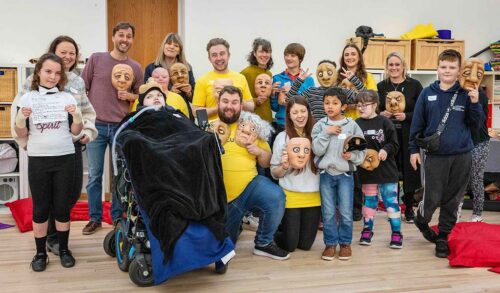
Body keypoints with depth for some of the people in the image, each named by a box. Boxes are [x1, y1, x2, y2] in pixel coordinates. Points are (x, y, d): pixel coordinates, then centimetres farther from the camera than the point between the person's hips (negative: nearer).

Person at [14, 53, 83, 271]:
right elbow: (21, 134, 2)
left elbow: (75, 131, 1)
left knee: (62, 206, 7)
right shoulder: (27, 98, 2)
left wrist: (77, 116, -17)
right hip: (38, 160, 0)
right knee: (40, 208, 6)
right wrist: (21, 118, -18)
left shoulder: (67, 98, 3)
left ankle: (64, 250, 20)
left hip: (65, 158, 0)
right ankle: (41, 253, 18)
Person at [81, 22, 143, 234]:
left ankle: (118, 217, 21)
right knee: (95, 175, 4)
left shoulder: (136, 68, 6)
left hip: (122, 127, 1)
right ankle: (94, 218, 17)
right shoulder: (96, 59, 1)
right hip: (96, 125, -1)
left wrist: (130, 96, -7)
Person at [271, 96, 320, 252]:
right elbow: (274, 173, -1)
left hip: (313, 197, 2)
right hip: (291, 196, -2)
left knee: (305, 244, 11)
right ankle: (276, 232, 34)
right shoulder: (282, 137, -6)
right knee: (289, 245, 4)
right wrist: (284, 167, -22)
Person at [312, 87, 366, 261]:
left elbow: (362, 151, -1)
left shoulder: (352, 125, -2)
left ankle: (345, 243, 22)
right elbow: (317, 150, -9)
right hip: (326, 174, 1)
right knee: (328, 213, 8)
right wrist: (326, 133, -15)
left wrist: (352, 156, -19)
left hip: (345, 174, -1)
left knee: (346, 212, 5)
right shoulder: (320, 125, 0)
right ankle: (330, 243, 21)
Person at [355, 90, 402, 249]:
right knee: (369, 201, 14)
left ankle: (396, 233, 13)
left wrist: (386, 150, -22)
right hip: (366, 170, 2)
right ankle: (367, 230, 26)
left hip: (386, 168, -2)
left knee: (391, 201, 3)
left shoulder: (384, 122, -7)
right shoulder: (357, 124, 0)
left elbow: (394, 143, -4)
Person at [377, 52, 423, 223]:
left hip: (409, 135, -1)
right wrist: (381, 114, -9)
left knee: (409, 170, 3)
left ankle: (409, 208, 19)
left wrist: (406, 116, -15)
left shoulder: (414, 85, 1)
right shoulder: (381, 86, 8)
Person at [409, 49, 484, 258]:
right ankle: (421, 220, 31)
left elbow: (476, 124, 2)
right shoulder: (427, 93, 0)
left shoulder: (466, 94, 2)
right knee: (432, 198, 0)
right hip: (435, 155, -1)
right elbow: (417, 123, 3)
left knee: (452, 200, 8)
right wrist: (414, 149, 1)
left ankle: (443, 237, 23)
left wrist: (475, 103, -13)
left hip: (461, 156, 2)